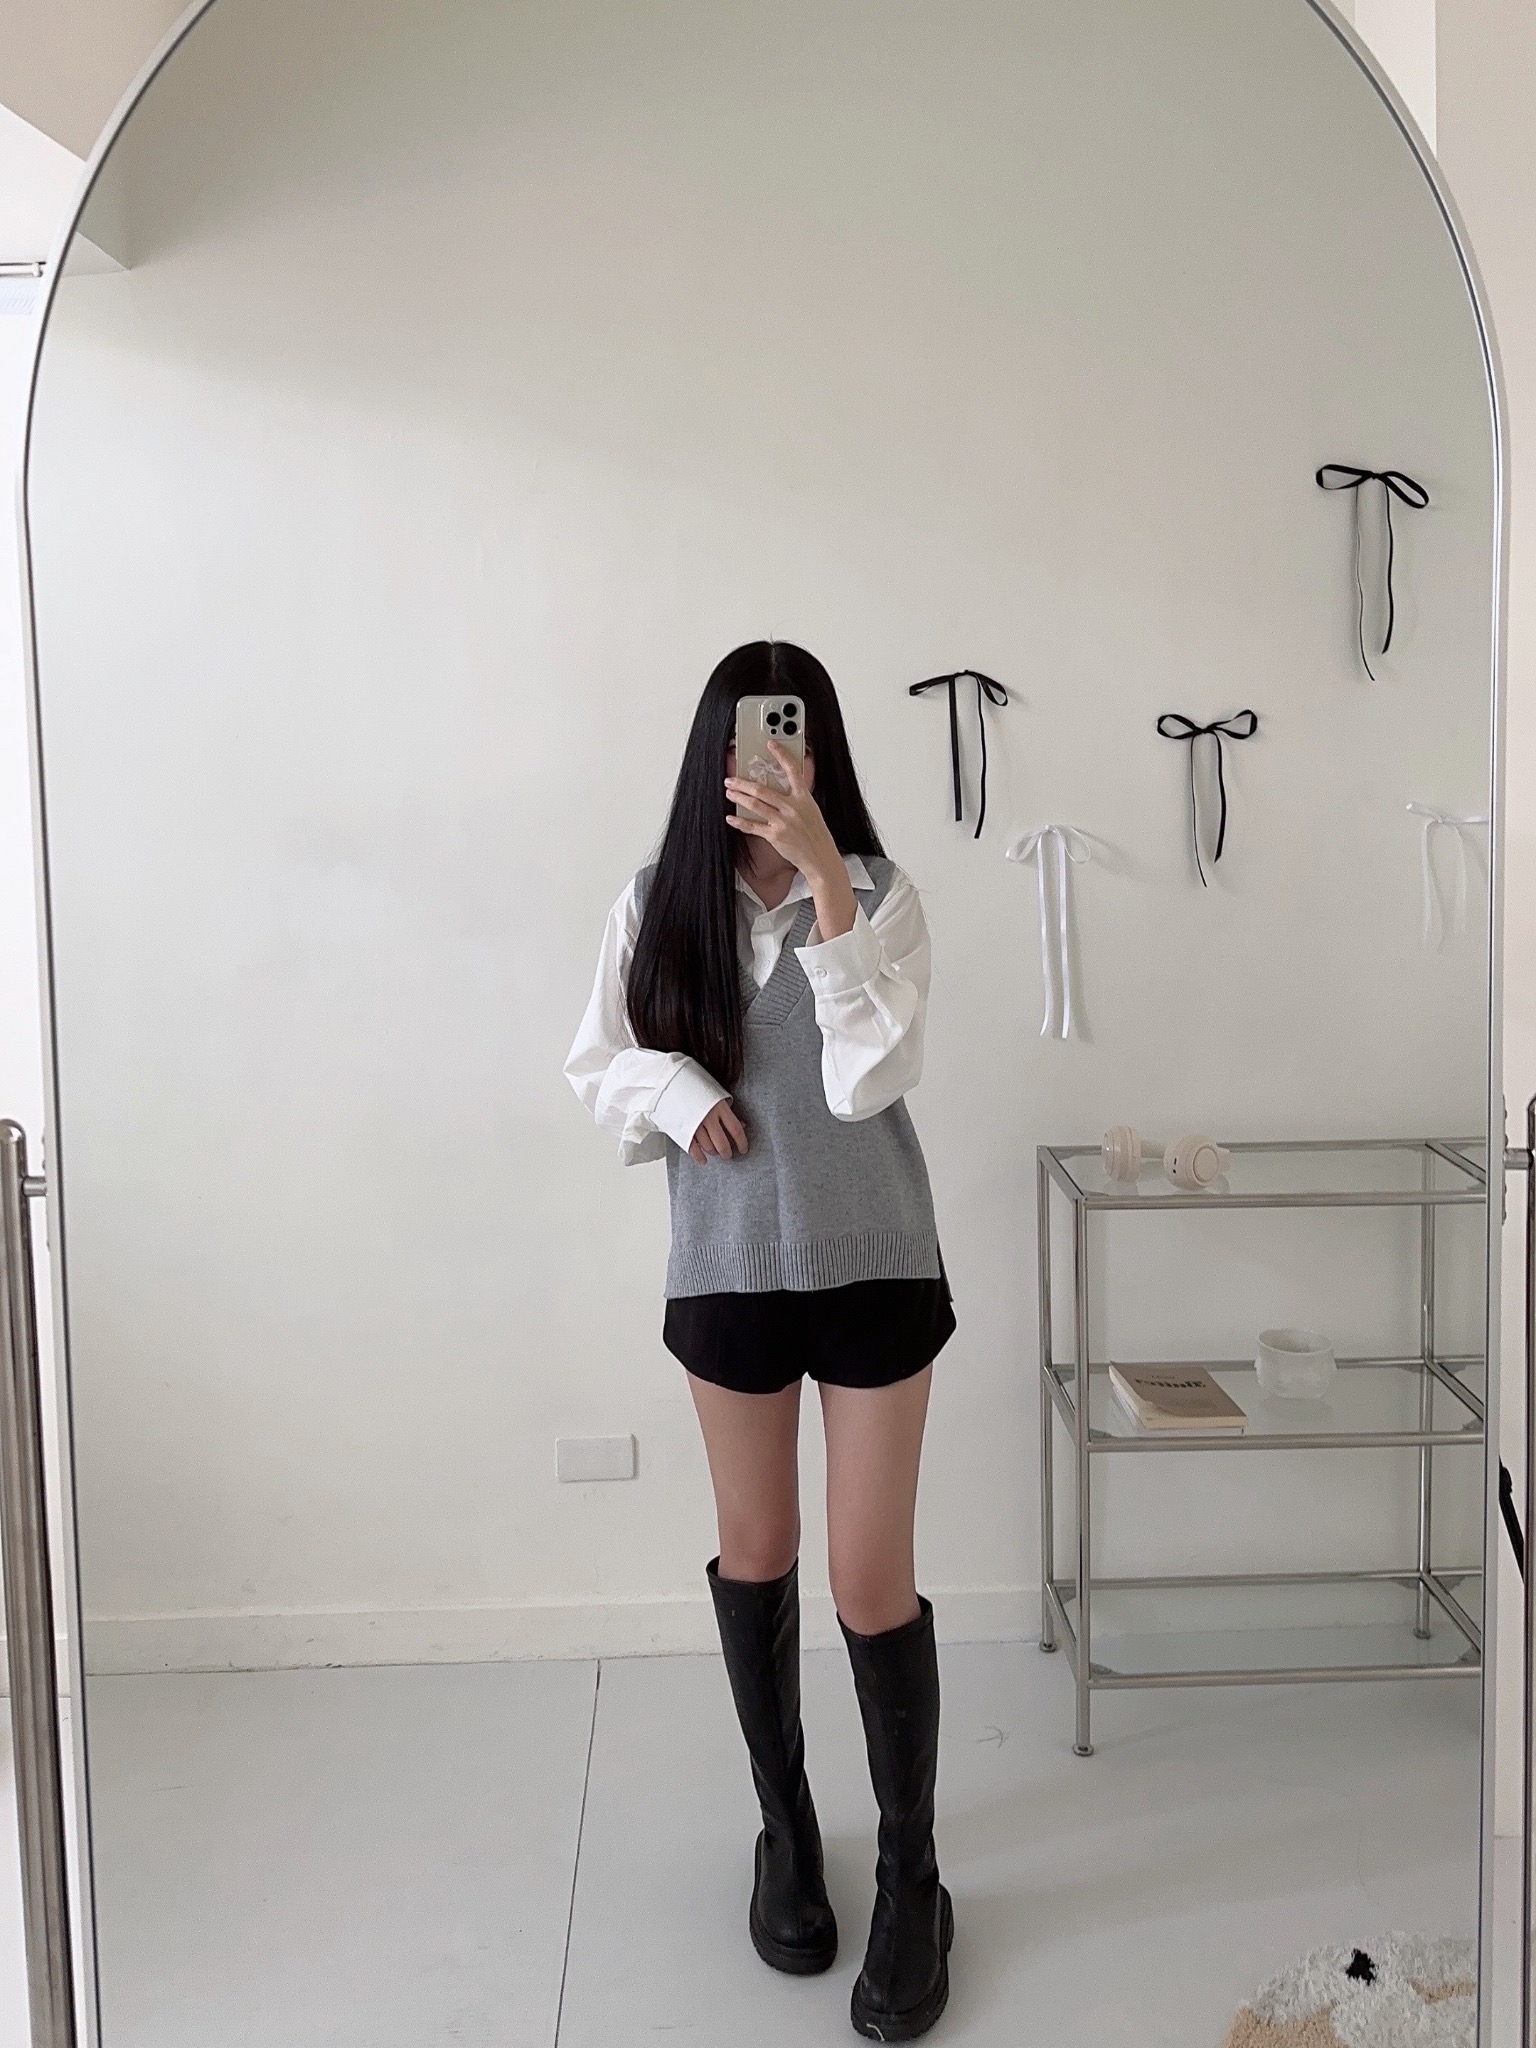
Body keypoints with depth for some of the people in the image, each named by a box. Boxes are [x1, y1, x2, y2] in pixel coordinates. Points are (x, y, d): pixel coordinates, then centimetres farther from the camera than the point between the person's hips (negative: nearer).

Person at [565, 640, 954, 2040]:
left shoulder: (879, 895, -8)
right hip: (728, 1267, 2)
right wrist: (679, 1092, -15)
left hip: (871, 1263, -2)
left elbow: (869, 1079, -21)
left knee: (873, 1579, 1)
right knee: (755, 1556, 15)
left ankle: (912, 1877, 21)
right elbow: (597, 1065, 6)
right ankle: (787, 1830, 36)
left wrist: (826, 881, -27)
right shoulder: (660, 902, -2)